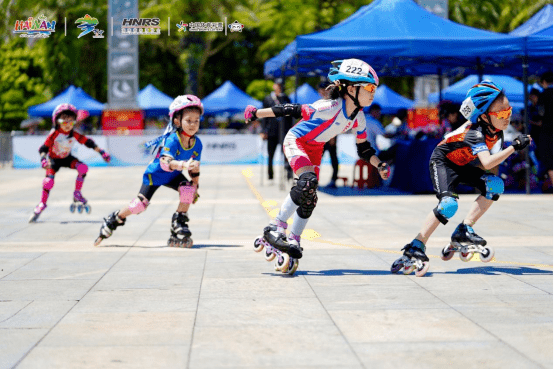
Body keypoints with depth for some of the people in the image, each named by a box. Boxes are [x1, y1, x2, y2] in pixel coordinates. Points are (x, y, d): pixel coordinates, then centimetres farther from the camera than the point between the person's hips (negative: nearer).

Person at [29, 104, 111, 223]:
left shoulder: (75, 135, -18)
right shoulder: (54, 134, -27)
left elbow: (88, 142, -12)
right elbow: (44, 148, -28)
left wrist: (102, 152, -15)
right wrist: (43, 159, -47)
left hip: (67, 158, 3)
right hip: (54, 159, -3)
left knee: (83, 168, -21)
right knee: (48, 180, -19)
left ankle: (77, 194, -6)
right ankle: (42, 204, 2)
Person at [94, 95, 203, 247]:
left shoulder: (197, 144, -15)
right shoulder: (172, 140, -34)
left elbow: (194, 169, 0)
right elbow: (165, 162, -51)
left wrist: (195, 188, 2)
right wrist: (183, 165, -68)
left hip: (173, 176, 5)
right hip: (155, 173, -5)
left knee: (188, 188, -24)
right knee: (141, 204, -12)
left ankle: (179, 223, -9)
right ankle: (113, 221, 14)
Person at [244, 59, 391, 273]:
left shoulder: (358, 118, -8)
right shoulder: (330, 107, -31)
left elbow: (363, 149, 6)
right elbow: (292, 111, -28)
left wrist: (379, 165, -8)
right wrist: (257, 113, -24)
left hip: (315, 149, 8)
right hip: (296, 141, -8)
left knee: (309, 198, 4)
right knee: (308, 182, -29)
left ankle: (293, 240, 17)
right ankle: (276, 228, -22)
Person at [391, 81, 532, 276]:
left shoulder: (496, 128, -10)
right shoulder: (475, 132, -34)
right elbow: (486, 163, -49)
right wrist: (514, 147, -49)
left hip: (462, 164, 8)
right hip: (442, 161, -8)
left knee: (495, 185, -14)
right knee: (449, 204, -30)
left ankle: (464, 231, -8)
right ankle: (415, 247, -21)